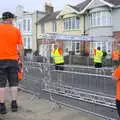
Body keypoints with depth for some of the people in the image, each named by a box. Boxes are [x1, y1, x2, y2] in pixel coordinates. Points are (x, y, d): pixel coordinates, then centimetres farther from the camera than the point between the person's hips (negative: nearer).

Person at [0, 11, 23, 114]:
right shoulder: (16, 30, 4)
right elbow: (20, 47, 2)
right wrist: (21, 58, 11)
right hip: (13, 59, 1)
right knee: (13, 83, 10)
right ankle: (14, 104, 11)